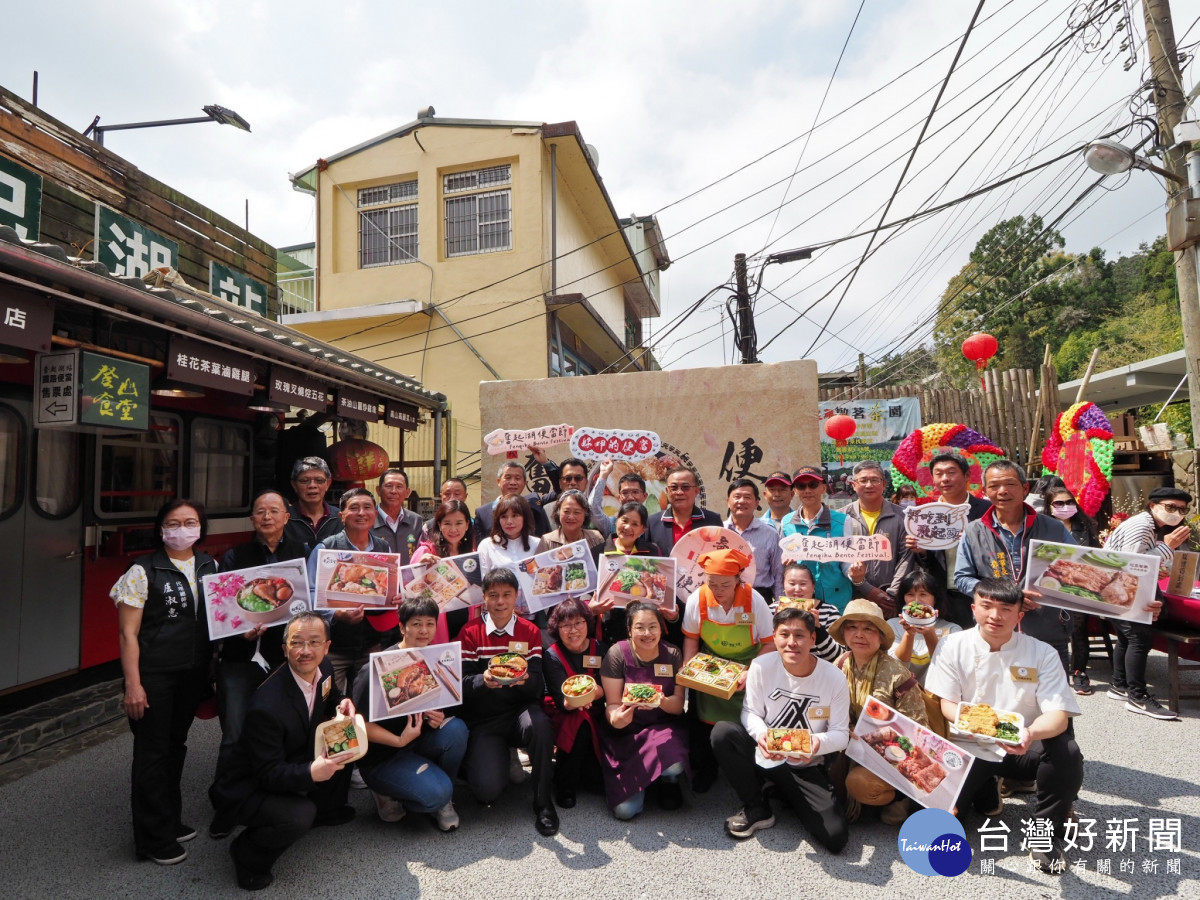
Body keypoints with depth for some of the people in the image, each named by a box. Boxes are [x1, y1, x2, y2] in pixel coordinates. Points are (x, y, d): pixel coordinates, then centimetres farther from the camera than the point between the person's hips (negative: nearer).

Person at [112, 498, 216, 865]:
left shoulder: (210, 566, 4)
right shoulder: (143, 571, -11)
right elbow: (128, 633, -11)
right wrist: (133, 684, -15)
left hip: (194, 672, 5)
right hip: (154, 673, -5)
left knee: (176, 745, 19)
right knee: (153, 752, 5)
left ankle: (169, 820, 36)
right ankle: (154, 839, 21)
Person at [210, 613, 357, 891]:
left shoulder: (323, 669, -12)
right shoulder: (267, 706, -33)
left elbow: (331, 698, 9)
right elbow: (268, 774, -27)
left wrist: (342, 704, -16)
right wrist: (311, 773, -46)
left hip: (290, 766, 8)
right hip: (245, 787, -8)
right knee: (299, 816, -31)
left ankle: (326, 809, 21)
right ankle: (248, 855, 1)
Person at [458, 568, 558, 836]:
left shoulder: (530, 632, 4)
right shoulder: (470, 632, 0)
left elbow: (537, 685, -6)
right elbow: (463, 682, -9)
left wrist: (524, 680, -30)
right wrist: (483, 681, -31)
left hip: (519, 711, 1)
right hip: (483, 720, -1)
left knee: (538, 724, -35)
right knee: (487, 789, -22)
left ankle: (543, 803, -12)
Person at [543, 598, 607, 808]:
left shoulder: (601, 650, -5)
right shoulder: (552, 656, -11)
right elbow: (562, 702, -18)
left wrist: (595, 691, -30)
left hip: (596, 716, 2)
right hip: (565, 718, -2)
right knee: (580, 724, -33)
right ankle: (565, 786, -12)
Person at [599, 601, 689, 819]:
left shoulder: (672, 654, -6)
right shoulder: (617, 654, -11)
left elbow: (678, 704, -6)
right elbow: (612, 704, -8)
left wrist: (663, 701, -29)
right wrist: (616, 719, -32)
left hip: (663, 727, 1)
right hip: (626, 732, -1)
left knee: (674, 767, -32)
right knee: (625, 810, -15)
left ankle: (668, 783, 8)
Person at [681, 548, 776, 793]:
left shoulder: (754, 601, -22)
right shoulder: (697, 600, -18)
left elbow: (769, 643, -15)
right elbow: (691, 638, -3)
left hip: (747, 669, -2)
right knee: (700, 721, 1)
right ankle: (705, 769, 28)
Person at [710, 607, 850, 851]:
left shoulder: (834, 678, -15)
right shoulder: (761, 666, -17)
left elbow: (841, 733, -9)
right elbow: (750, 712, -6)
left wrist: (818, 743, -32)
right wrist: (761, 734, -30)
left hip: (805, 767, 0)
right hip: (764, 755, 0)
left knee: (835, 838, -16)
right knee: (722, 732, -28)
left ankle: (788, 794, 17)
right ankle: (757, 810, -3)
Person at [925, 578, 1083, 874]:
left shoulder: (1042, 653, -7)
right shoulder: (953, 646, -7)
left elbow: (1059, 715, -16)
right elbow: (946, 704, -7)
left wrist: (1031, 733, -39)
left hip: (1022, 748, 0)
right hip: (971, 748, 0)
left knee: (1067, 753, -32)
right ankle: (985, 791, 19)